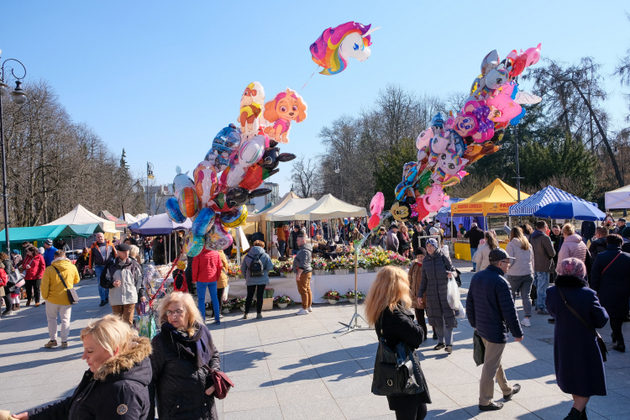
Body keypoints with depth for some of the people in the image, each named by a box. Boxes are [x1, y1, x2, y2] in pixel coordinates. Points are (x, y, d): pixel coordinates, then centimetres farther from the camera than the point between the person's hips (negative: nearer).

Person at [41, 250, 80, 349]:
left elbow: (44, 285, -9)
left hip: (53, 299, -1)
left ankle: (53, 339, 17)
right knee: (65, 319, 12)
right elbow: (77, 280, 10)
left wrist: (45, 296, 6)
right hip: (67, 299, 2)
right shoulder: (72, 267, -5)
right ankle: (64, 341, 13)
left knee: (51, 318, 18)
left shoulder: (49, 269, -12)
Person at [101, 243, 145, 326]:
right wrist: (112, 283, -15)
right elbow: (103, 281, 4)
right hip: (116, 299, 1)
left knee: (128, 322, 0)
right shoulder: (111, 265, -1)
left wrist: (142, 294, 5)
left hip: (130, 298, 0)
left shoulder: (134, 264, 3)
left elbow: (140, 280, 9)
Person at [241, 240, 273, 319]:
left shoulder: (247, 256, 2)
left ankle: (245, 313, 15)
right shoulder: (265, 255, -5)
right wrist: (265, 272, 8)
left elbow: (242, 268, 3)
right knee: (260, 296, 6)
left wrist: (246, 277, 15)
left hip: (250, 280, 2)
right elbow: (270, 267, -12)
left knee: (249, 296, 13)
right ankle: (259, 313, 8)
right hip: (262, 280, -2)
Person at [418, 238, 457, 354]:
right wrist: (420, 295, 10)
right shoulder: (425, 261, 6)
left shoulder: (443, 257, -5)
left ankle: (449, 343, -1)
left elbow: (453, 270, 1)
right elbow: (424, 279, 12)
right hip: (432, 293, 4)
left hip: (445, 291, -4)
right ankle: (441, 342, 22)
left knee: (448, 316, -6)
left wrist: (450, 273, -23)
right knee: (436, 317, 9)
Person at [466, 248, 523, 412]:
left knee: (496, 360, 24)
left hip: (481, 328, 9)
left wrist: (474, 323, 21)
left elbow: (469, 303, 11)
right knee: (490, 366, 3)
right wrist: (517, 333, -9)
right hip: (496, 331, -9)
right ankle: (485, 402, 15)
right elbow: (509, 311, -20)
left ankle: (507, 390, 43)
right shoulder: (500, 282, -23)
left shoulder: (477, 277, 3)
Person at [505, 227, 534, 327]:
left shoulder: (511, 245, -7)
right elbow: (532, 260, 16)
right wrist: (531, 272, 21)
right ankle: (527, 318, 1)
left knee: (511, 295, 10)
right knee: (526, 296, 6)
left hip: (514, 275, -4)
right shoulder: (528, 245, 11)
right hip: (528, 274, 5)